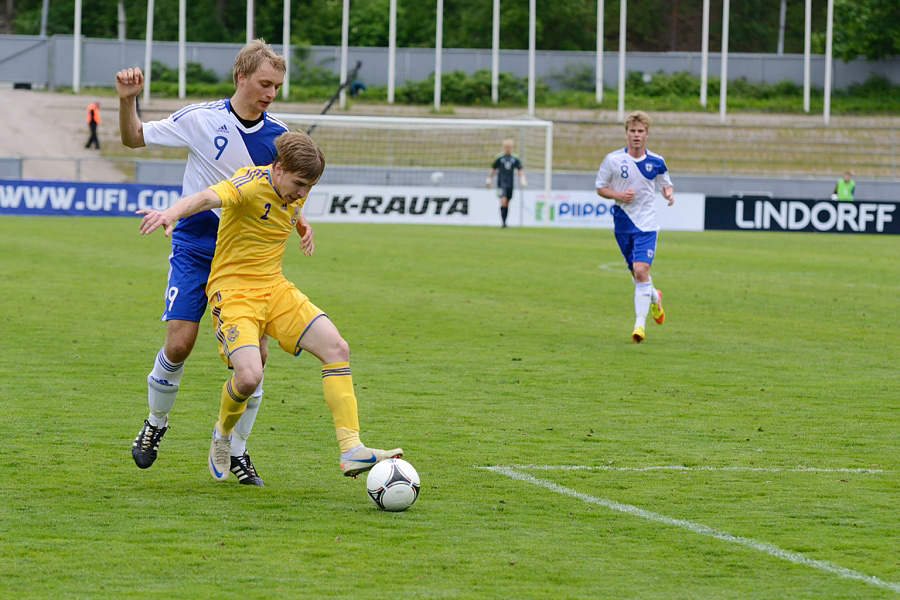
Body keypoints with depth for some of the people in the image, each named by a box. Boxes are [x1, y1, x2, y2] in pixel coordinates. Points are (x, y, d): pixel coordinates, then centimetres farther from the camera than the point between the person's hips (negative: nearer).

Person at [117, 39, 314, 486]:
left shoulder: (277, 136, 1)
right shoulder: (201, 119, -8)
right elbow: (134, 138, 2)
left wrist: (299, 222, -4)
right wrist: (127, 100, -17)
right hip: (195, 250, -3)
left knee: (255, 352, -7)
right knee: (179, 344, -13)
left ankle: (236, 450, 10)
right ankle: (156, 422, 16)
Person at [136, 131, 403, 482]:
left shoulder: (295, 192, 4)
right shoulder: (252, 185, -20)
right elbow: (208, 197, -41)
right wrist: (172, 212, -60)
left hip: (274, 288, 7)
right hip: (232, 291, -7)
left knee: (336, 348, -8)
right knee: (249, 375, -26)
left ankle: (351, 451, -7)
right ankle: (222, 435, 10)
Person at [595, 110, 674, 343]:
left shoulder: (656, 162, 0)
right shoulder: (612, 159, -3)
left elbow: (666, 184, 15)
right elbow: (600, 187, 5)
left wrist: (669, 193, -9)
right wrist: (618, 195, -13)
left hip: (647, 224, -2)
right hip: (623, 223, 2)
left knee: (641, 271, -17)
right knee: (637, 274, 11)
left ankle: (640, 324, -15)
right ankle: (655, 298, 45)